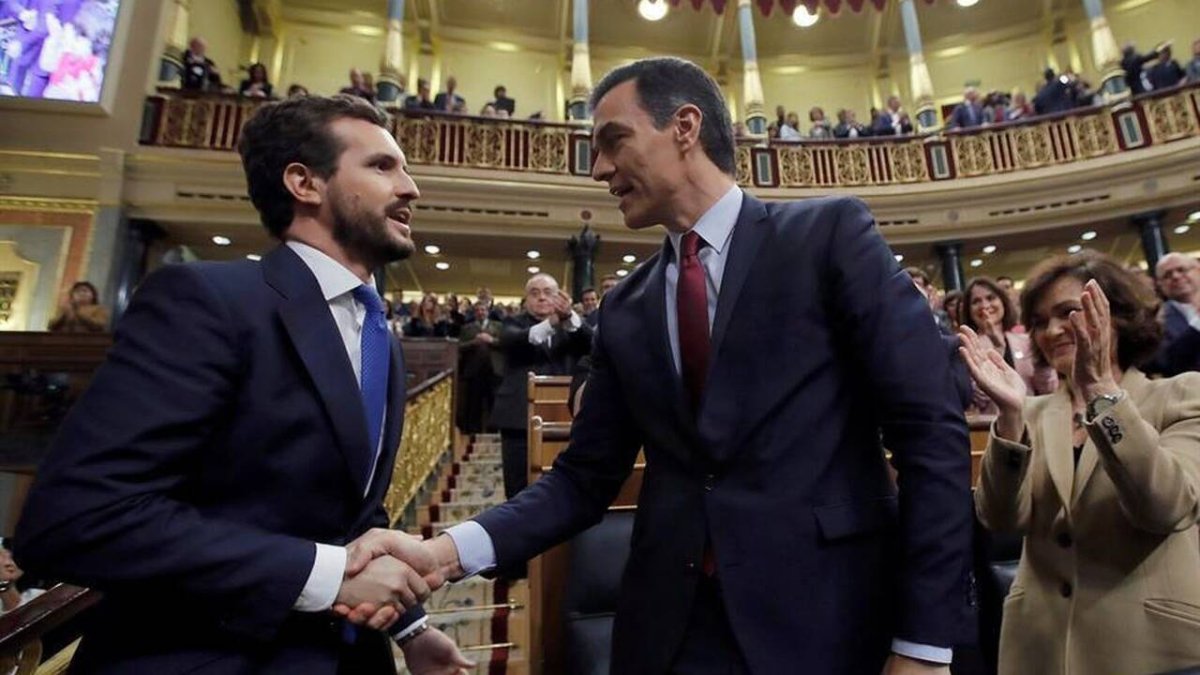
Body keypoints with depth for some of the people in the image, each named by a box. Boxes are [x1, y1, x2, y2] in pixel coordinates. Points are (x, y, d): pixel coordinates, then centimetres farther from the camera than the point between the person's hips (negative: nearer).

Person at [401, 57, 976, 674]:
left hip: (822, 621, -3)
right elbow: (585, 476, 5)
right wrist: (454, 549, -9)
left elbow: (932, 431, -8)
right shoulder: (624, 309, 6)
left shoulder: (830, 233, -5)